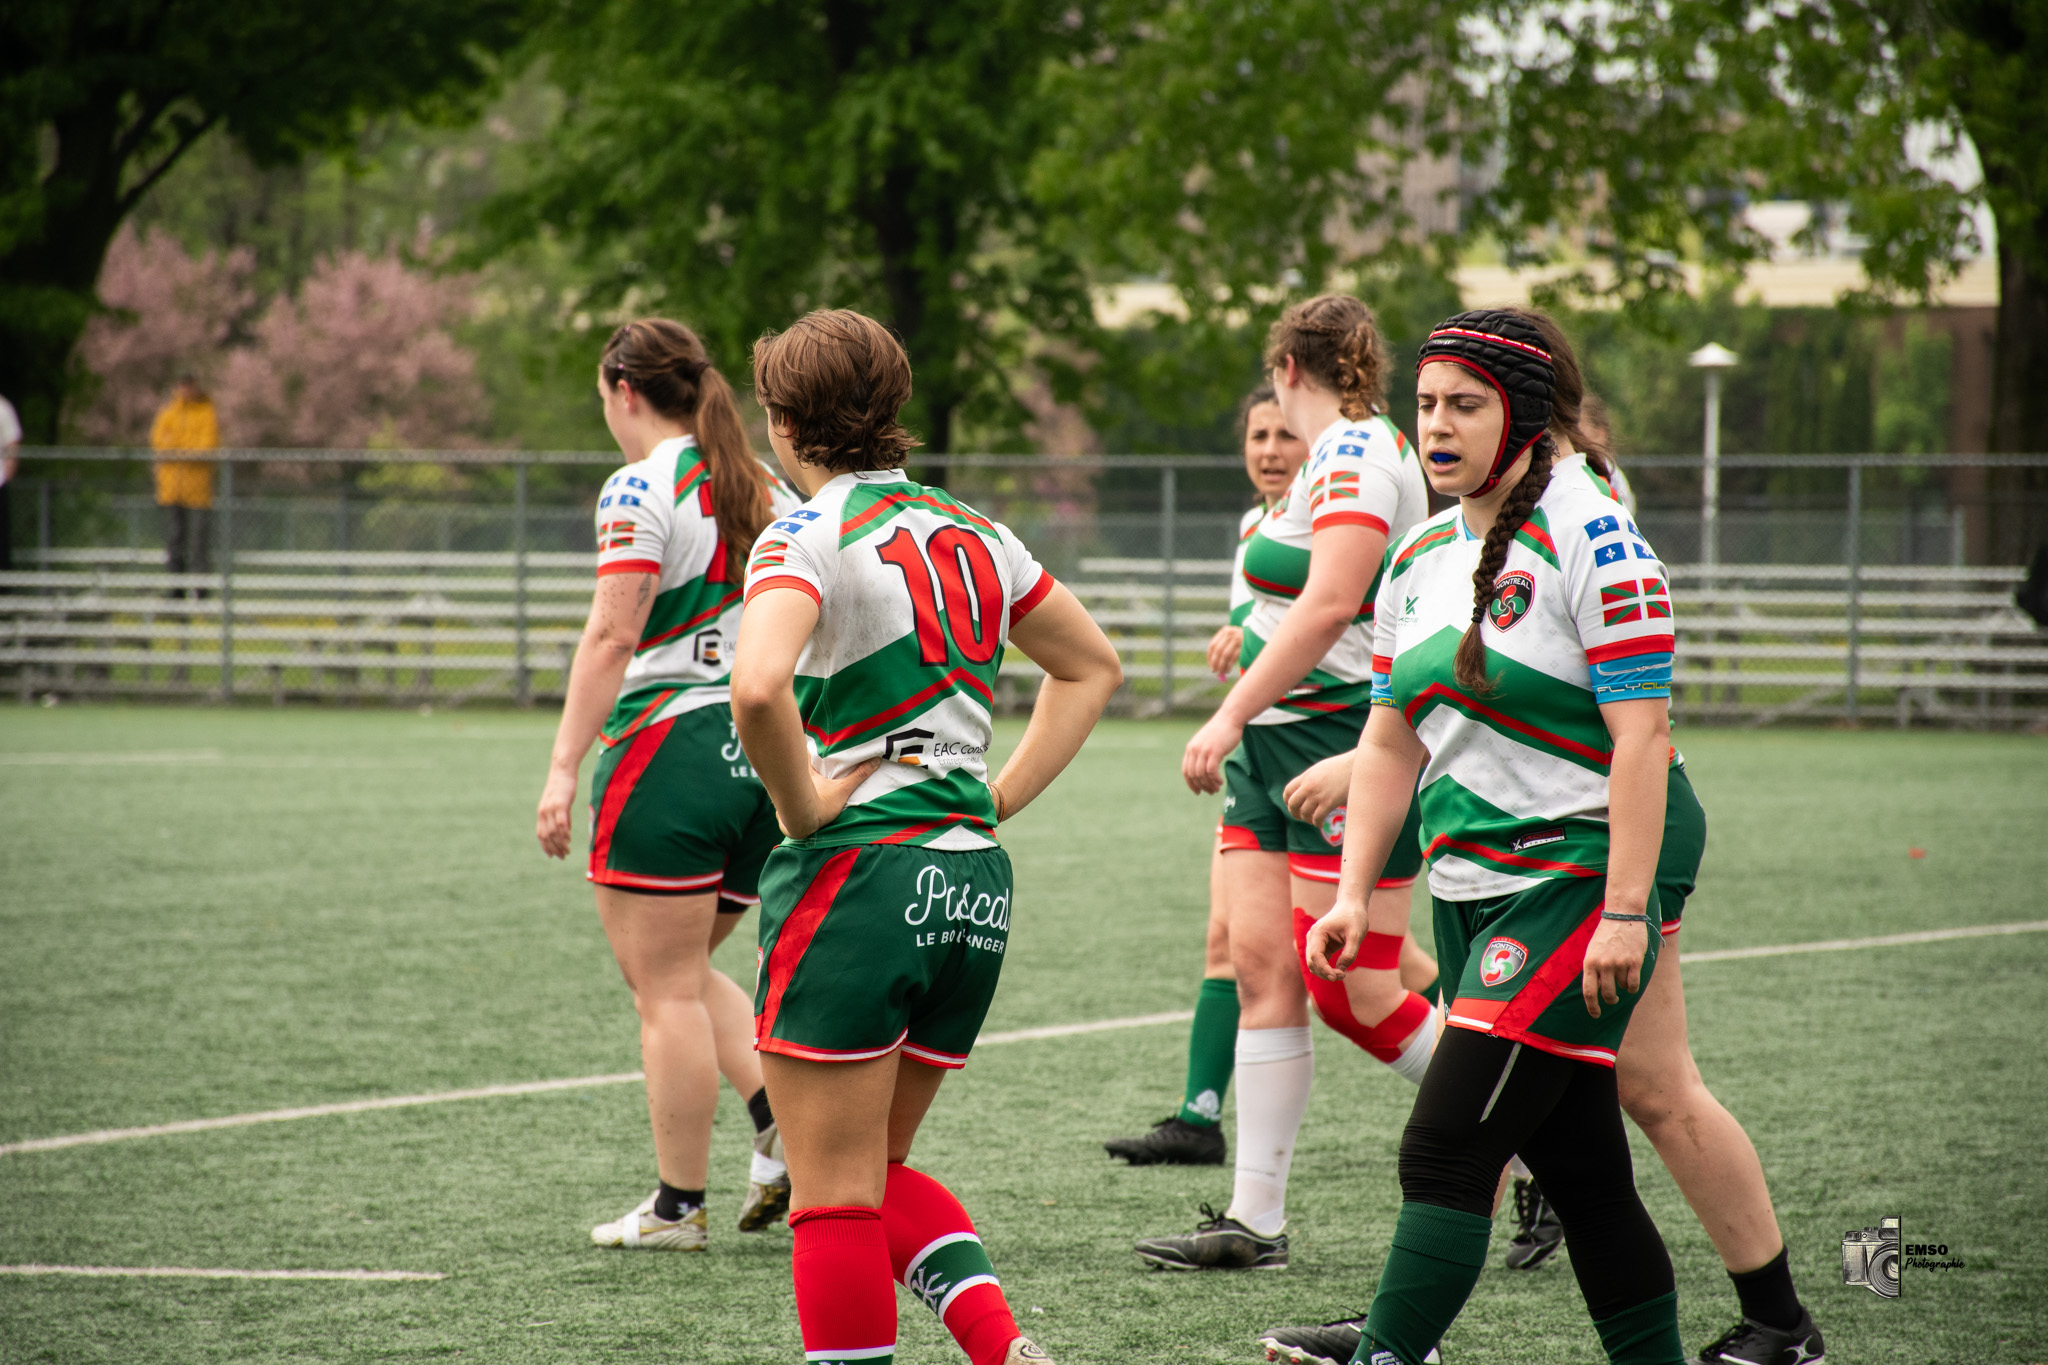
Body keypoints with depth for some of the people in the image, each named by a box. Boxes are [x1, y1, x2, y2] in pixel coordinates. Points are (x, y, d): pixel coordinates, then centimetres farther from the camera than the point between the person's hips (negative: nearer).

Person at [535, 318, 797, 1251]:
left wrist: (564, 766, -17)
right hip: (762, 757, 7)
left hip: (667, 752, -7)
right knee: (685, 974, 20)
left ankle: (678, 1206, 3)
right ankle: (783, 1124, 2)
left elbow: (612, 636, -16)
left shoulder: (641, 491, -9)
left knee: (664, 989, 0)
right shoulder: (766, 492, 12)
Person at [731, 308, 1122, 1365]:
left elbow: (757, 686, -29)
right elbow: (1092, 666, 24)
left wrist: (802, 806, -13)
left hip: (857, 878, -7)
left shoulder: (810, 536, -10)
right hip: (976, 882, 7)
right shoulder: (971, 533, 12)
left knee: (834, 1194, 0)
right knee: (881, 1169, 19)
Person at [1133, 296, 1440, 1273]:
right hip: (1279, 746, 10)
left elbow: (1328, 606, -24)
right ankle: (1255, 1220, 2)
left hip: (1347, 738, -10)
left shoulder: (1356, 453, -13)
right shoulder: (1345, 454, 17)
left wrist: (1230, 715, -25)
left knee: (1353, 994, -8)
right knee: (1261, 964, 3)